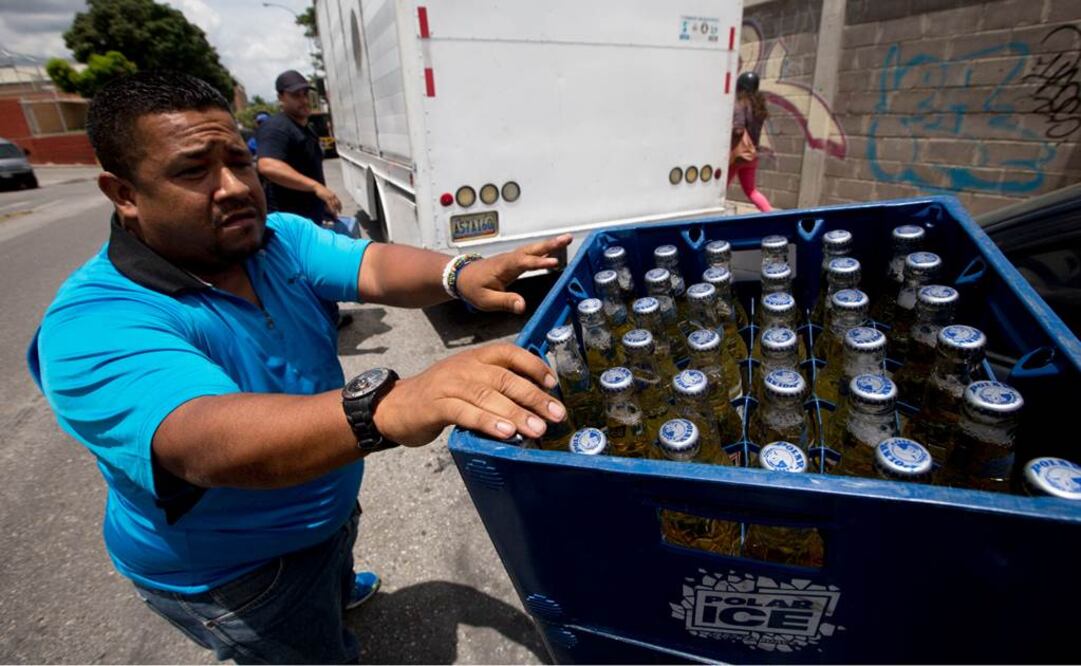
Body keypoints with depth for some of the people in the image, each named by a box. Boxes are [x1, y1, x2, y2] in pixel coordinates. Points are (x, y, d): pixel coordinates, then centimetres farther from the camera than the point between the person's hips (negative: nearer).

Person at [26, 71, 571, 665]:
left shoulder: (279, 237, -12)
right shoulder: (94, 326, -34)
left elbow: (372, 266, -24)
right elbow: (211, 444, -51)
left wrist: (460, 276, -45)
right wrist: (391, 406, -69)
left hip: (326, 506, 7)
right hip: (229, 576, -6)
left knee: (335, 576, 38)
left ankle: (340, 590, 71)